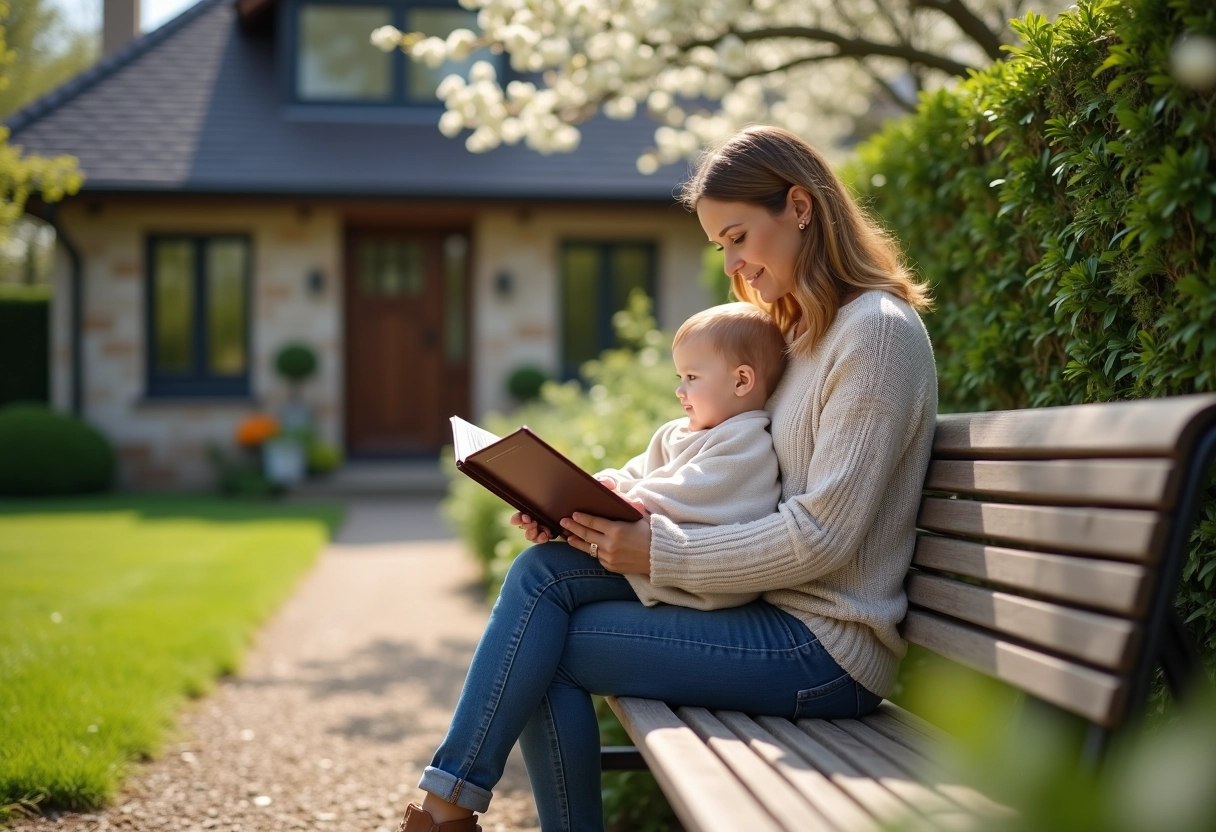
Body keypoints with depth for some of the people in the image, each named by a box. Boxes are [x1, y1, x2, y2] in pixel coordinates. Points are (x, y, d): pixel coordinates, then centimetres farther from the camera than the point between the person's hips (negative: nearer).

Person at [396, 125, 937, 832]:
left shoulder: (879, 330, -12)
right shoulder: (804, 332, 17)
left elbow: (822, 534, -19)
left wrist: (661, 555, -18)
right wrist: (581, 509, -1)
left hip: (827, 648, -8)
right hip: (775, 610, 8)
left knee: (548, 648, -13)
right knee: (545, 570, -9)